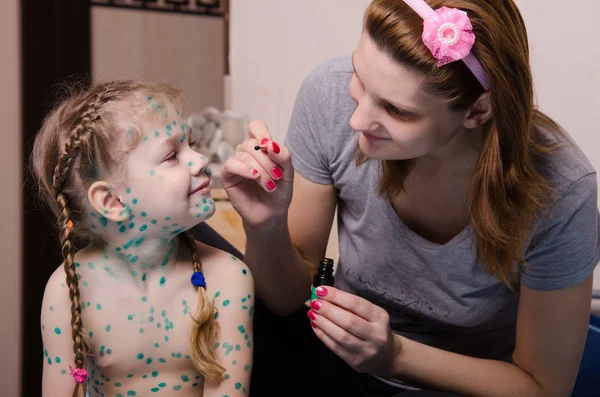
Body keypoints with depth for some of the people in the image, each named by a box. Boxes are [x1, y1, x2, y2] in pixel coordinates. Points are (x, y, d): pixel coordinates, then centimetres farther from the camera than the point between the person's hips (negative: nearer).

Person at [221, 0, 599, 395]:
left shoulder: (558, 190, -27)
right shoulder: (330, 93, -20)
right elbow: (288, 296, -9)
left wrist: (396, 356, -27)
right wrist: (266, 226, -30)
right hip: (347, 361, 2)